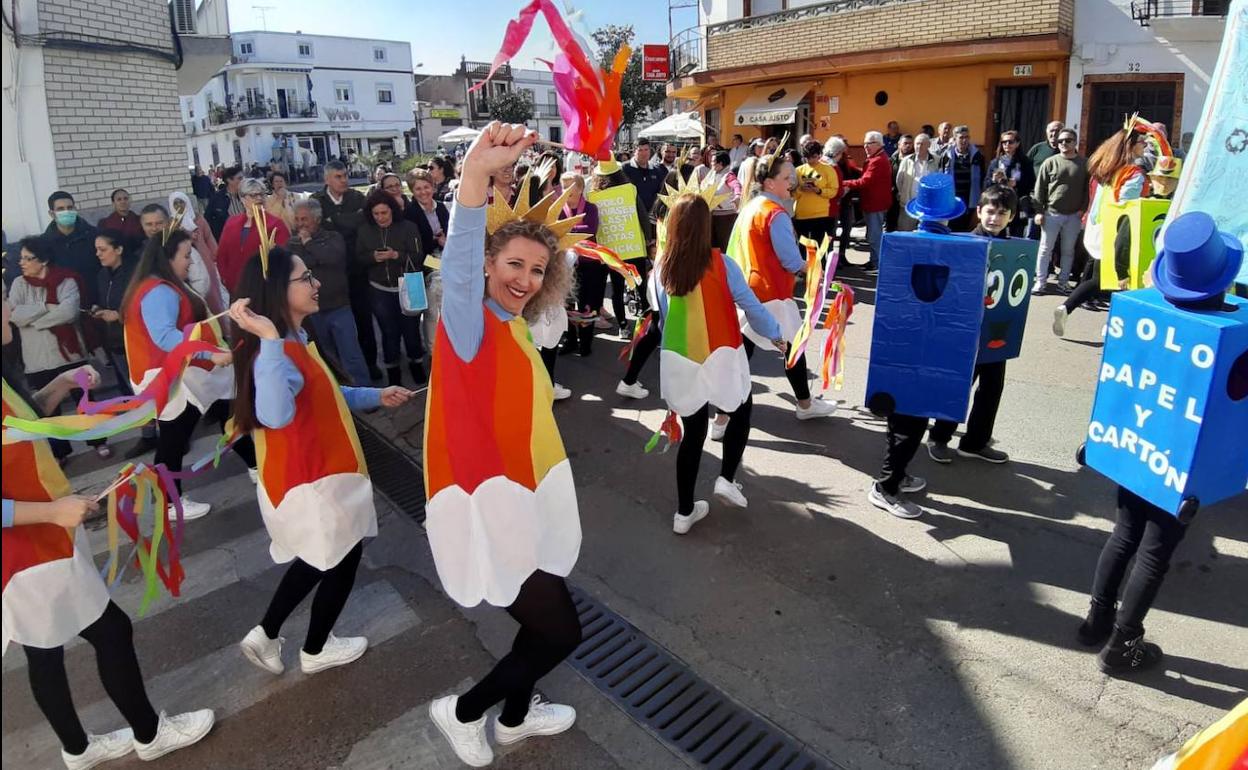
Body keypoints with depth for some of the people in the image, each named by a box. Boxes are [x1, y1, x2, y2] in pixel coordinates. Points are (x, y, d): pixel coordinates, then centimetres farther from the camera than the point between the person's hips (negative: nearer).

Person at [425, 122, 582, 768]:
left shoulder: (513, 327, 11)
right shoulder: (470, 320, -14)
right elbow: (458, 263, -38)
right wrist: (476, 175, -52)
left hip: (523, 500, 9)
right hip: (487, 506, -9)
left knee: (546, 622, 22)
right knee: (560, 632, 1)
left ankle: (516, 716, 47)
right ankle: (462, 711, 24)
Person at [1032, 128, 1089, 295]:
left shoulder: (1084, 164, 4)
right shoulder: (1050, 162, 1)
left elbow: (1088, 189, 7)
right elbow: (1040, 188, 0)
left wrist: (1083, 208, -3)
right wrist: (1039, 211, -5)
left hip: (1074, 215, 1)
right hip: (1051, 213, -1)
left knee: (1068, 250, 8)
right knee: (1045, 249, 0)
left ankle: (1063, 281, 16)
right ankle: (1040, 281, 5)